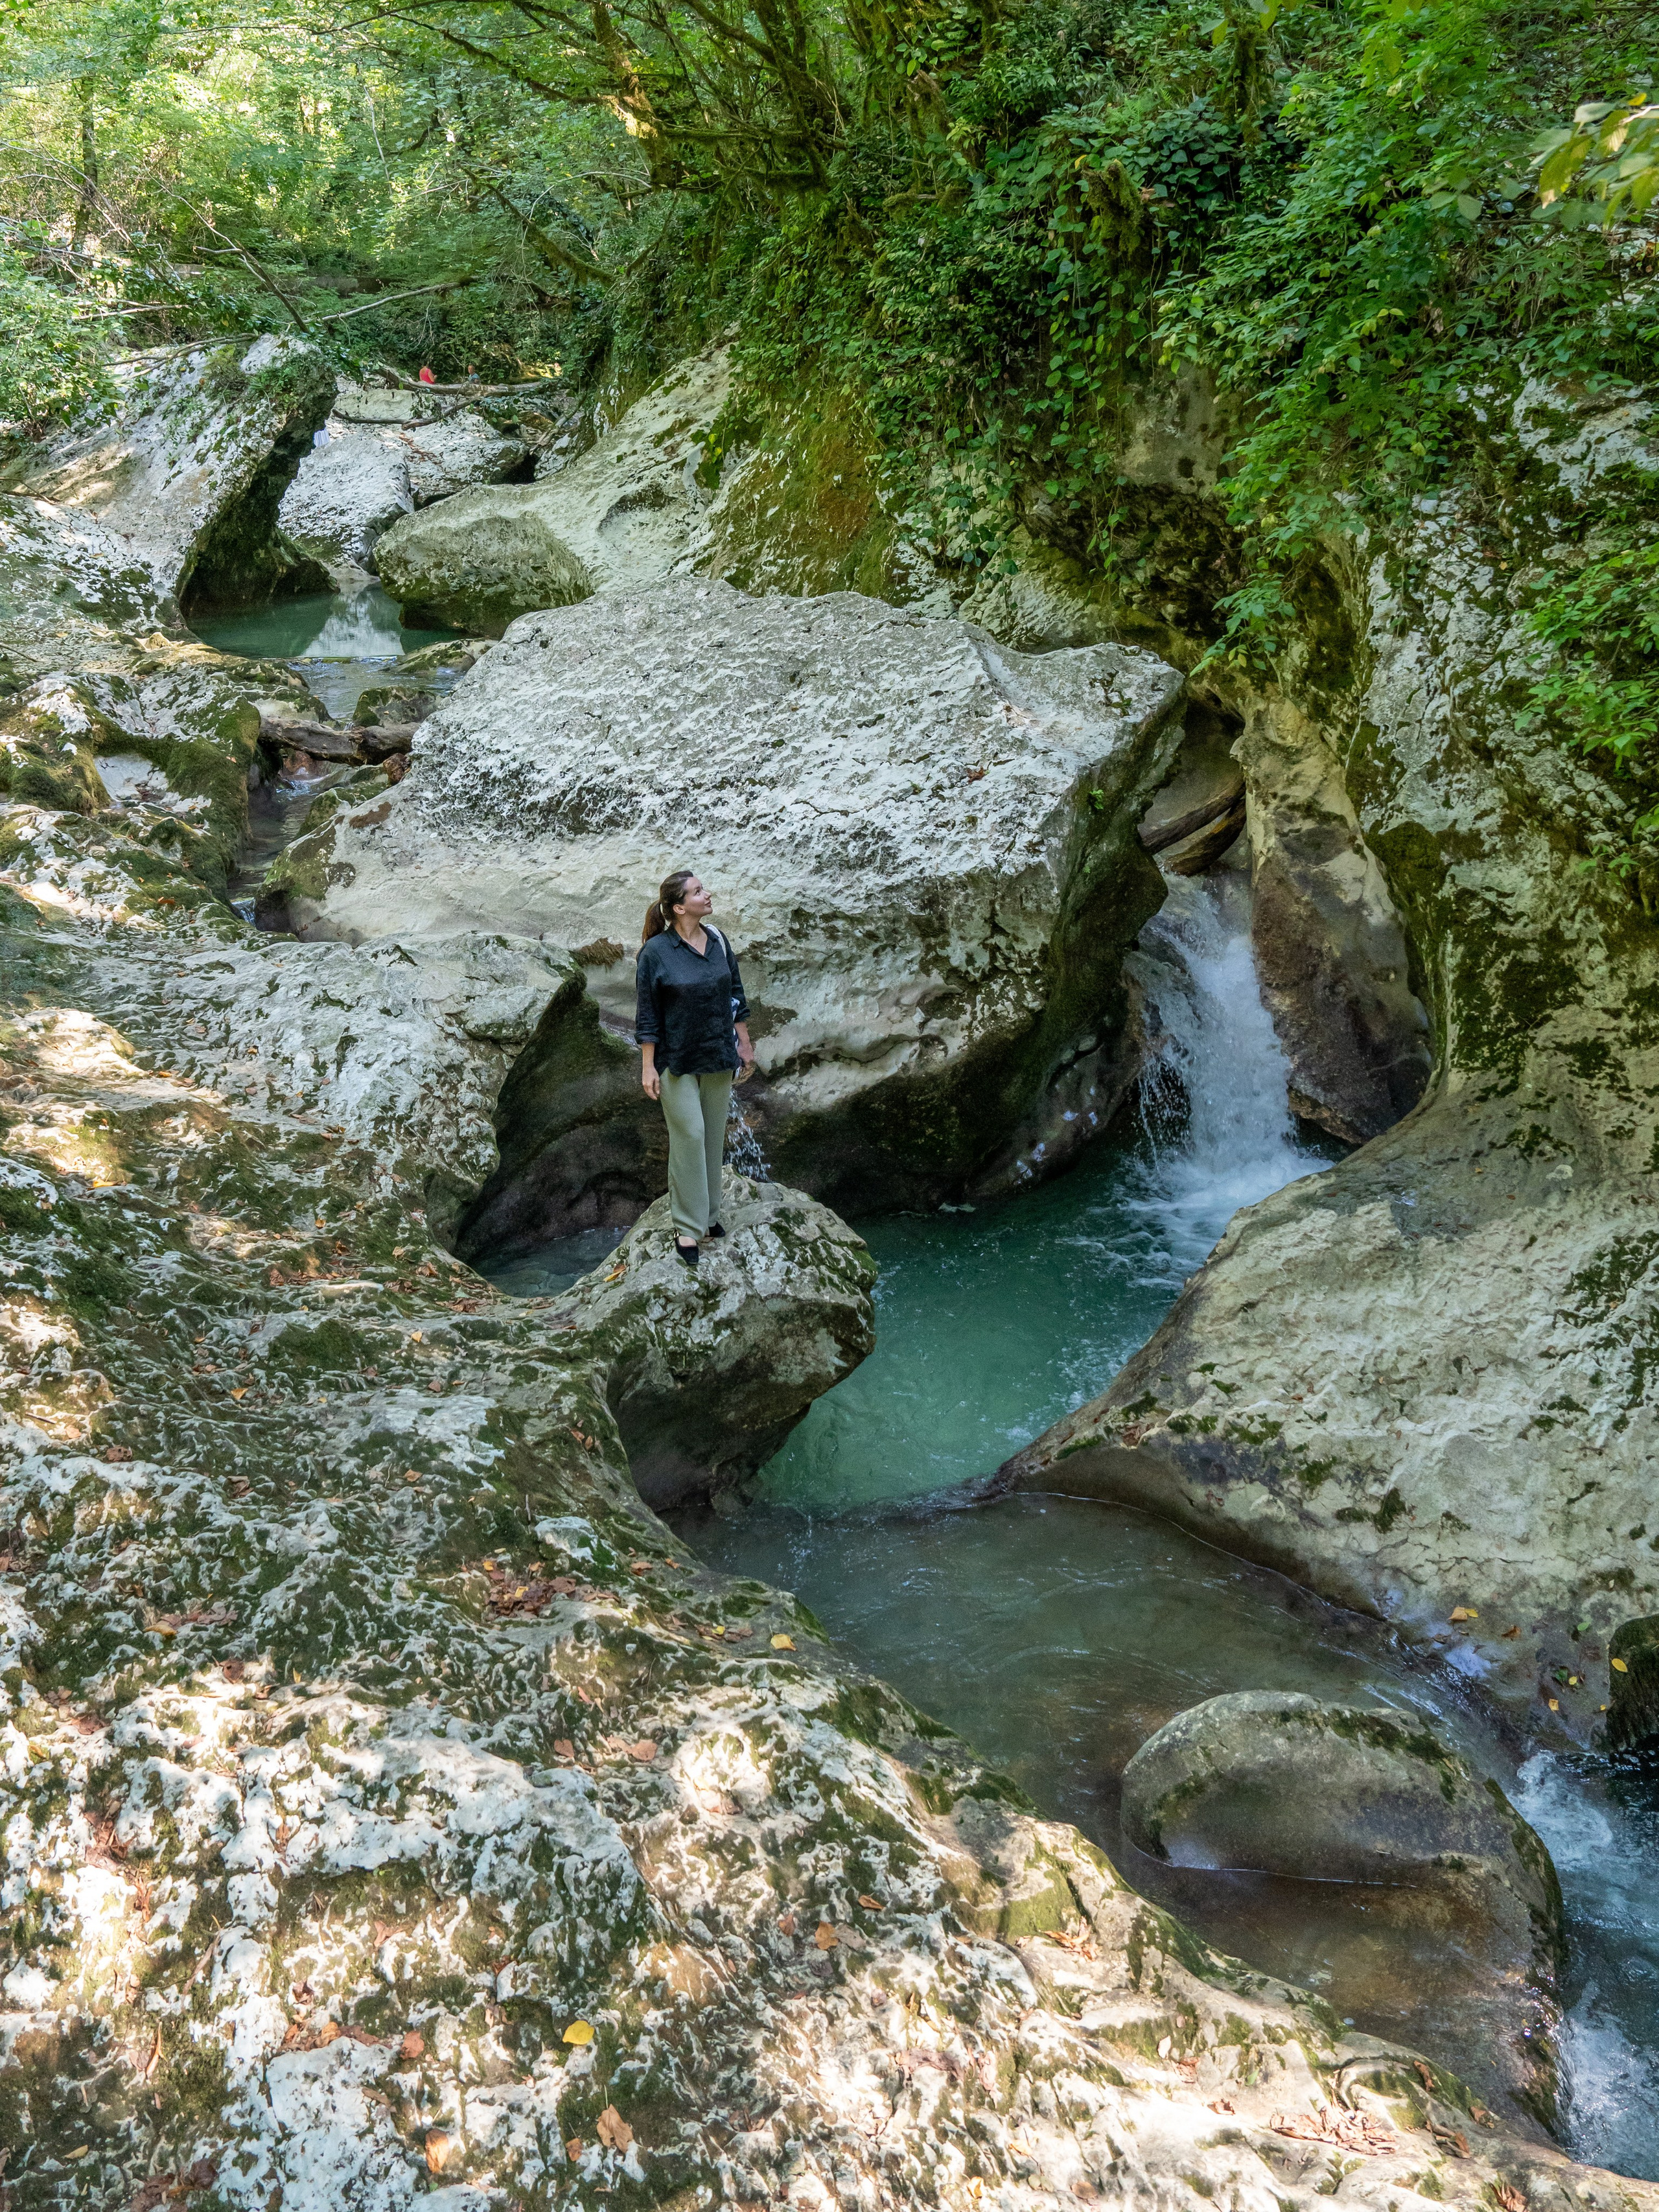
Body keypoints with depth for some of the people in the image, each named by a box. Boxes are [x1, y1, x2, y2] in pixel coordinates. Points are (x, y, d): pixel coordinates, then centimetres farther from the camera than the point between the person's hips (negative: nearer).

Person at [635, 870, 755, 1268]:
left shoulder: (718, 942, 2)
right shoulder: (655, 952, -13)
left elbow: (735, 996, 11)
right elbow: (647, 1014, -10)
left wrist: (744, 1044, 12)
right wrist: (648, 1067, -11)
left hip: (718, 1056, 5)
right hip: (678, 1061, -5)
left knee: (713, 1135, 11)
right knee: (689, 1136, -5)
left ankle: (708, 1214, 25)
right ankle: (688, 1227, 3)